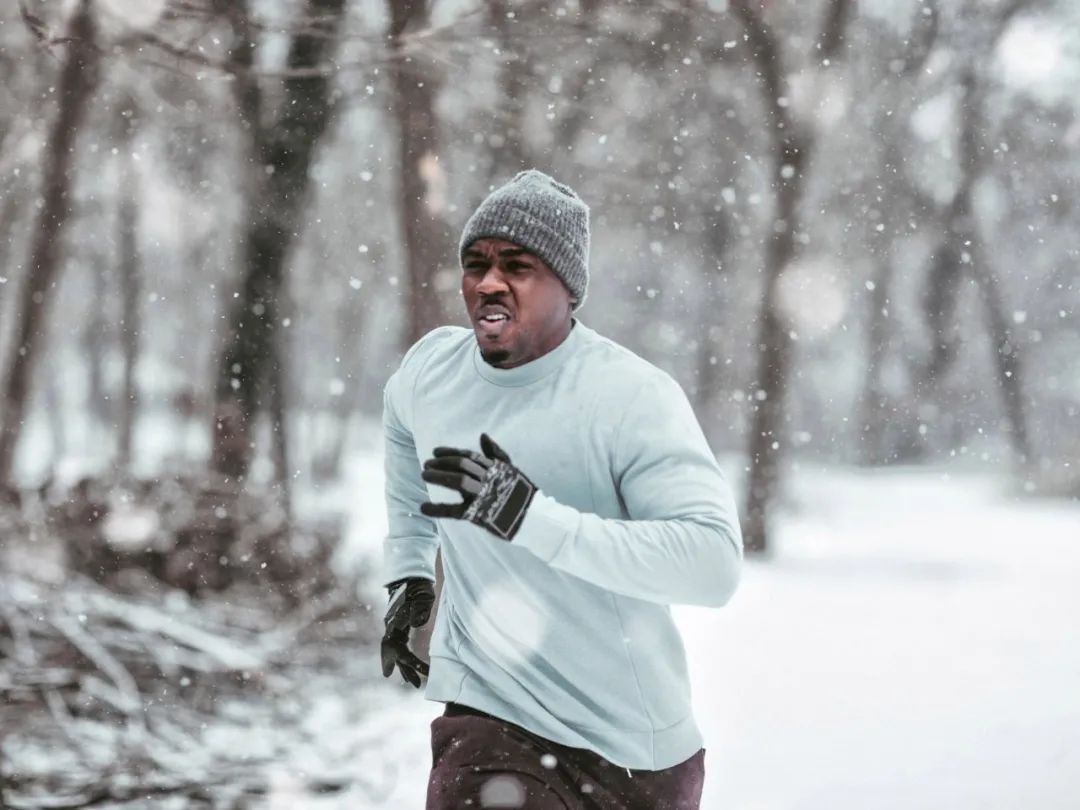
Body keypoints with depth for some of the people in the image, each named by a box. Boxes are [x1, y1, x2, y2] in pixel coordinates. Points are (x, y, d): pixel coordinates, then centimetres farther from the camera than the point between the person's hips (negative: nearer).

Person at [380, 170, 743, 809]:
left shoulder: (634, 396, -20)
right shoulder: (430, 368, -2)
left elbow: (715, 564, -30)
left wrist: (530, 517, -37)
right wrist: (409, 572, 17)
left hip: (636, 747, -2)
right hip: (493, 724, 3)